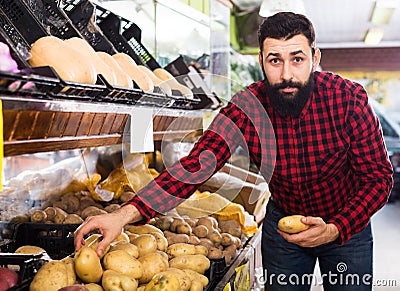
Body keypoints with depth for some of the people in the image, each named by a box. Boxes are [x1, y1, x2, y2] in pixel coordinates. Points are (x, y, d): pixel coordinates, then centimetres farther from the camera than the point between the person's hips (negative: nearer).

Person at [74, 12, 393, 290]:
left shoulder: (349, 98, -24)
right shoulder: (246, 107, -22)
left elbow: (379, 176, -16)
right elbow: (196, 164, -31)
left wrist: (334, 229, -31)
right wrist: (126, 214, -44)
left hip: (347, 224, 0)